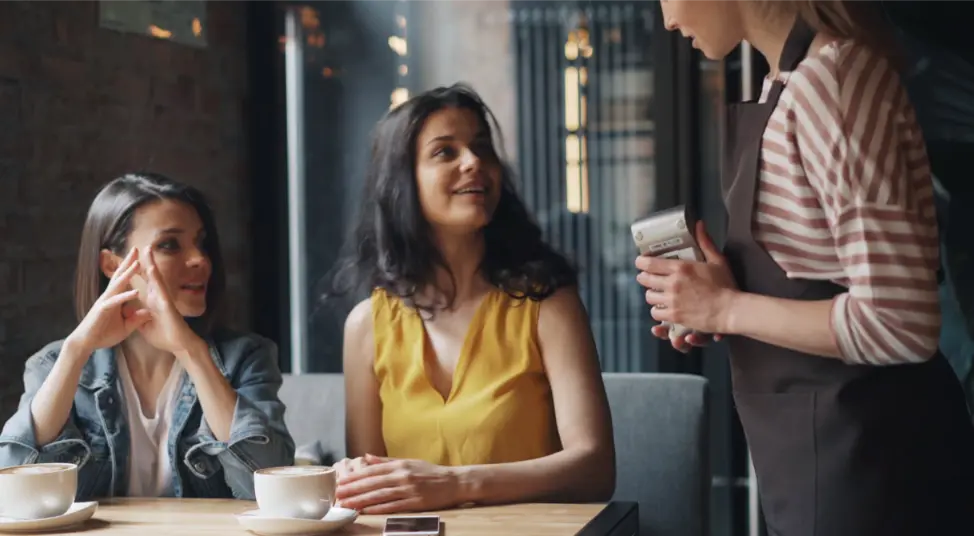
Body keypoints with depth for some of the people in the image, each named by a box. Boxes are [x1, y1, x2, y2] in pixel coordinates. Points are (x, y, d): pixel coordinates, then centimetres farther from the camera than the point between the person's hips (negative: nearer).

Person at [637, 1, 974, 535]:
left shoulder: (827, 82, -22)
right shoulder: (795, 86, 9)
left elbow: (898, 323, -27)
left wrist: (727, 309, -17)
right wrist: (710, 309, 4)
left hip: (866, 457, -9)